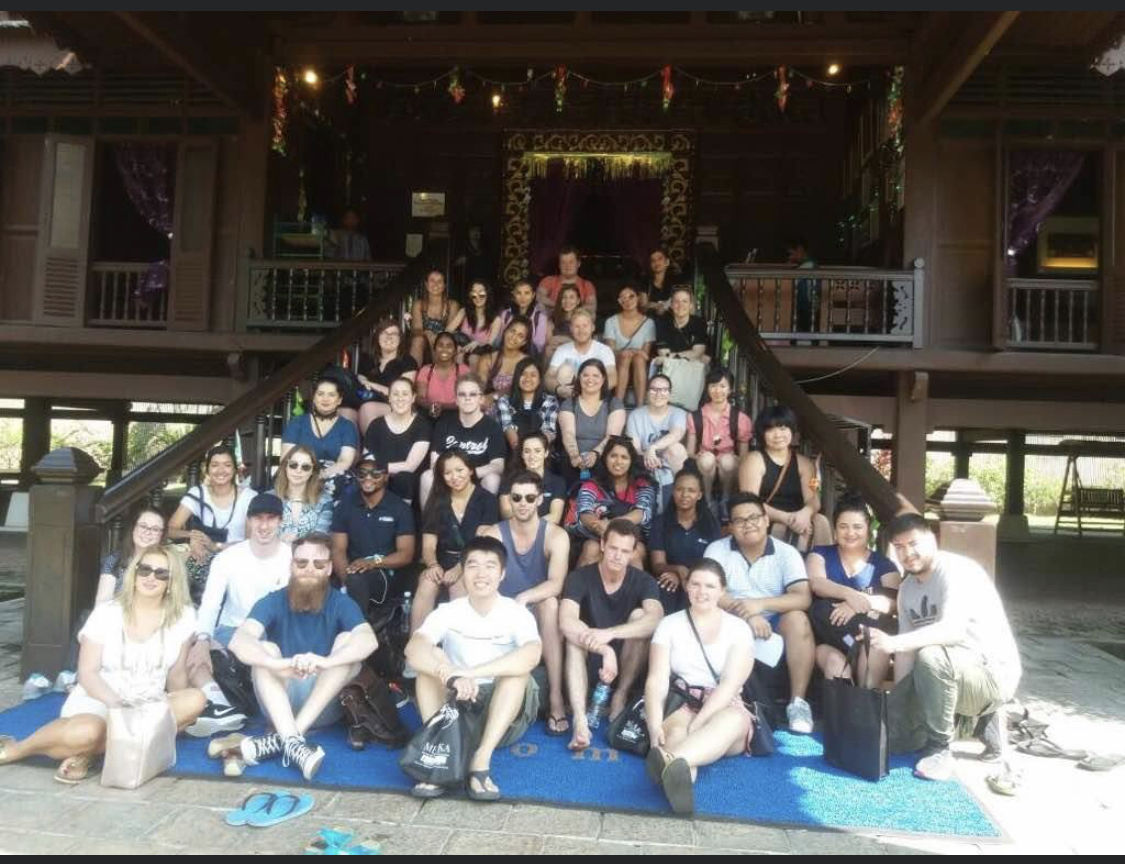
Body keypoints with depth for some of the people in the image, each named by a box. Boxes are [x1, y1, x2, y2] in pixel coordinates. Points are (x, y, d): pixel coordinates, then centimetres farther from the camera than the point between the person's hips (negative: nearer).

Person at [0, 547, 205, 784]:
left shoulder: (183, 616, -3)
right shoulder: (106, 614, -7)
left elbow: (177, 673, 5)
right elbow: (87, 673, -8)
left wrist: (175, 709, -8)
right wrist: (116, 703, -23)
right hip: (98, 700, -3)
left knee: (195, 701, -28)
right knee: (85, 732, -38)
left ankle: (90, 751, -25)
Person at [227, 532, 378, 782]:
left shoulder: (341, 603, -7)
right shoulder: (272, 602, -6)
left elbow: (369, 640, -27)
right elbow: (238, 641, -26)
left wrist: (325, 661, -47)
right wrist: (279, 664, -46)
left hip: (324, 705, 0)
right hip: (280, 705, 1)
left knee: (348, 640, -22)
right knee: (265, 648, -22)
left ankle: (281, 739, -32)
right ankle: (292, 742, -42)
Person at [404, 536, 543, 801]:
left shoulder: (517, 613, -12)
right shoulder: (447, 612, -7)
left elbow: (532, 655, -35)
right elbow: (413, 649, -27)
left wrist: (470, 673, -42)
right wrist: (452, 676, -45)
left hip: (505, 712, -1)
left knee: (519, 668, -29)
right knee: (431, 658, -22)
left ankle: (481, 761, -35)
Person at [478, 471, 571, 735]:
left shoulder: (556, 536, -9)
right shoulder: (493, 534, -4)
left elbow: (556, 584, -25)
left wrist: (524, 597, -44)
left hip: (541, 616, -1)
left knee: (550, 603, -35)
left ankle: (556, 698, -34)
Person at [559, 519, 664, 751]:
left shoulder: (643, 581, -9)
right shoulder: (580, 577, -12)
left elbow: (656, 619, -30)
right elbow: (566, 622, -29)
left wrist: (610, 633, -46)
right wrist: (605, 650, -45)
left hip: (626, 666, 1)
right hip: (589, 664, 0)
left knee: (639, 615, -24)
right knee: (575, 635, -31)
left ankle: (621, 695, -13)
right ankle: (580, 719, -42)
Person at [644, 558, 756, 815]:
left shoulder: (738, 628, 5)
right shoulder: (669, 625, 7)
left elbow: (730, 685, -9)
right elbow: (657, 680, -6)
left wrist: (696, 724, -24)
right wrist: (655, 726, -25)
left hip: (723, 708, -1)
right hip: (681, 707, 1)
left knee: (734, 719, -38)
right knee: (675, 731, -37)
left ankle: (672, 761, -66)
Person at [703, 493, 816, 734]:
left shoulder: (786, 553, -2)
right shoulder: (717, 550, -2)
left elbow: (803, 598, -15)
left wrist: (760, 604, -31)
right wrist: (746, 614, -30)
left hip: (774, 626, 1)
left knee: (797, 620, -30)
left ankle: (797, 701, -19)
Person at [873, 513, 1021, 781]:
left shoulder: (956, 571, -20)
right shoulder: (906, 588, 5)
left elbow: (954, 629, -36)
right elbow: (907, 650, 2)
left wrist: (894, 642, -47)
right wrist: (898, 701, -5)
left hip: (993, 672, -8)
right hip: (950, 670, 8)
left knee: (931, 656, -37)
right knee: (891, 732, 3)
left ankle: (939, 747, -17)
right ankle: (974, 717, 17)